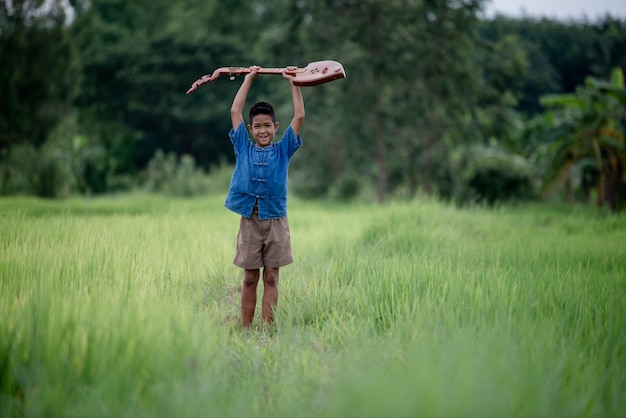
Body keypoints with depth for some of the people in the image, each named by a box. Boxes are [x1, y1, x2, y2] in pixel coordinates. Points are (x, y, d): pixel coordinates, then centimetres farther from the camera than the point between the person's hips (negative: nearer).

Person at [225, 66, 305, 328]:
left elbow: (299, 116, 1)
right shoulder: (243, 148, 8)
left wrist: (293, 82, 4)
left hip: (275, 221, -1)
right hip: (249, 220, 1)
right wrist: (249, 79, 11)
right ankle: (245, 330, 7)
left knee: (271, 277, 1)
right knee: (250, 278, 4)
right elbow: (235, 111, 7)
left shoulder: (283, 150, 6)